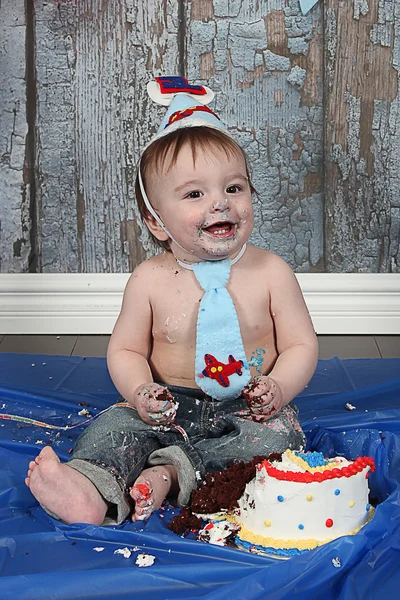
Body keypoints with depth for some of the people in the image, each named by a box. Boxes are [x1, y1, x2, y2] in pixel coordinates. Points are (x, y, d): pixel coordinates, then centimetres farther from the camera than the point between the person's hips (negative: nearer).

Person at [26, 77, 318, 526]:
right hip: (171, 406, 1)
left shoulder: (270, 272, -6)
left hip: (245, 409, 0)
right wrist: (140, 391, -19)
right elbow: (125, 349, 3)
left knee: (278, 436, -29)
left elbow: (301, 345, -1)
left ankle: (174, 474, -33)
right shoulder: (150, 279, -5)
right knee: (116, 425, -22)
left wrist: (278, 388, -21)